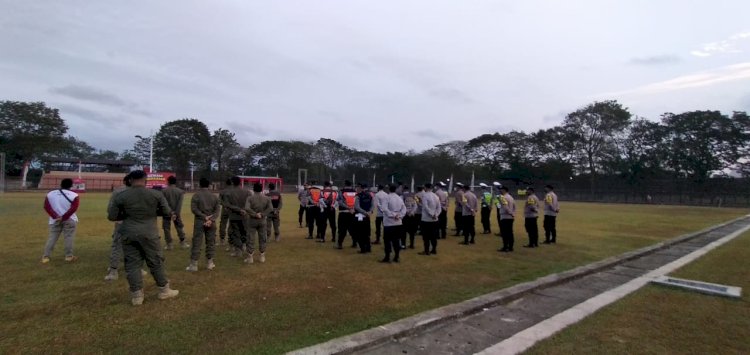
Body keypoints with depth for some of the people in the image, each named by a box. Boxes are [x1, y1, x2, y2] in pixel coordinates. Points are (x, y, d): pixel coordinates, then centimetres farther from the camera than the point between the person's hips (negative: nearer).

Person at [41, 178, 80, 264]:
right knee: (68, 238, 1)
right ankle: (69, 256, 5)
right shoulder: (74, 195, -5)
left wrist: (55, 216, -10)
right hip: (69, 220, -3)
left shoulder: (50, 194, 6)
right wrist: (64, 217, -13)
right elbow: (73, 208, -15)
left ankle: (46, 257, 6)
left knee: (52, 238, 8)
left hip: (55, 220, 3)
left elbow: (46, 207, -2)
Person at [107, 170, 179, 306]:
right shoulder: (156, 194, -5)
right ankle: (164, 290, 21)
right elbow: (167, 212, 2)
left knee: (132, 264, 9)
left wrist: (126, 215, 15)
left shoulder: (121, 196, -3)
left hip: (129, 234, 1)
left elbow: (111, 216, 1)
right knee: (156, 262, 10)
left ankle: (136, 296, 14)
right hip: (149, 234, -1)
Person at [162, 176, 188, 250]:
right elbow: (180, 203, -8)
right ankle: (182, 243, 14)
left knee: (167, 228, 6)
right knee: (180, 227, 12)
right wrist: (176, 213, -11)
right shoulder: (180, 191, 0)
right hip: (176, 213, 2)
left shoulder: (164, 191, -3)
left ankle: (169, 245, 9)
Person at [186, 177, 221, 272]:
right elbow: (218, 209, -3)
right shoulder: (214, 196, 6)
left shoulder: (196, 195, -2)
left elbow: (194, 209, -12)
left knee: (197, 243, 1)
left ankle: (194, 265, 4)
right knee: (211, 243, 9)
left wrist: (204, 217, -12)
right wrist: (211, 219, -12)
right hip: (211, 223, 3)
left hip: (199, 221, -2)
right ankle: (210, 263, 14)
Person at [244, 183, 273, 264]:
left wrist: (255, 214, -14)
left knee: (251, 239, 6)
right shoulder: (266, 198, -1)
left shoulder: (250, 198, -8)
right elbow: (270, 208, -13)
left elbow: (247, 208, -22)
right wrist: (262, 214, -13)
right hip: (262, 221, 2)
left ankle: (250, 257, 11)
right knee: (262, 239, 11)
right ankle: (262, 256, 16)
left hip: (252, 220, -2)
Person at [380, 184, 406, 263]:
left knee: (387, 240, 1)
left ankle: (387, 258, 2)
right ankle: (396, 257, 14)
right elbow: (404, 209, 3)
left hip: (389, 222, -5)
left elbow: (384, 208, -21)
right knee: (396, 240, 11)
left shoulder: (387, 197, -9)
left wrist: (392, 215, -17)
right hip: (398, 222, 6)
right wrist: (399, 215, -6)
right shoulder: (400, 198, 8)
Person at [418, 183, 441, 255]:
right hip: (435, 219, 7)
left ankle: (426, 251, 5)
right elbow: (439, 208, 5)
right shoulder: (436, 196, 9)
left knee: (426, 236, 1)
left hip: (426, 219, -6)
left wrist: (432, 214, -16)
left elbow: (426, 207, -21)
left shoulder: (424, 195, -11)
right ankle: (434, 249, 20)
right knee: (433, 235, 13)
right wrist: (436, 214, -6)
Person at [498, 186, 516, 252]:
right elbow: (514, 206, 16)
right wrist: (513, 214, 11)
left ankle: (505, 247, -4)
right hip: (511, 217, 9)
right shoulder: (511, 197, 15)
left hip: (504, 217, -9)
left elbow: (505, 207, -22)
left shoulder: (503, 197, -12)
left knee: (504, 233, -4)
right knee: (510, 232, 11)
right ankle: (510, 247, 15)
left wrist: (510, 213, -14)